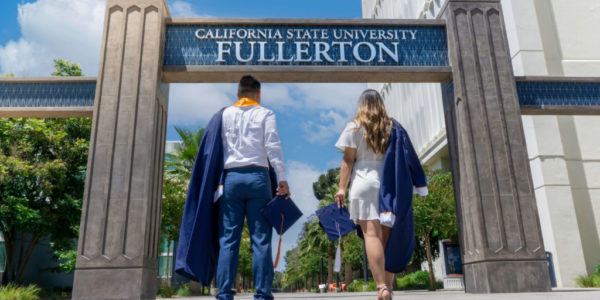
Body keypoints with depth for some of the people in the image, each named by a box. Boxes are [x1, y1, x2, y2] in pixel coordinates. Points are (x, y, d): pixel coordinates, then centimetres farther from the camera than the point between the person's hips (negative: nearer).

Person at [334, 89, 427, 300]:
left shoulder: (355, 127, 4)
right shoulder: (393, 127, 15)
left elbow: (348, 159, -3)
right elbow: (407, 158, 12)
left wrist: (342, 187, -4)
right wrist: (420, 185, 16)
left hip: (364, 183, -4)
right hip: (389, 185, 4)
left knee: (372, 234, -11)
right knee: (387, 237, 7)